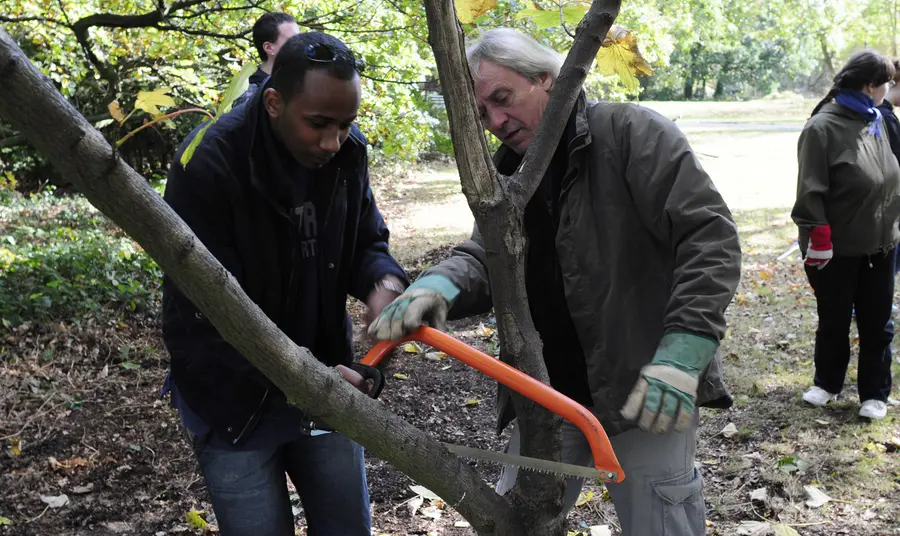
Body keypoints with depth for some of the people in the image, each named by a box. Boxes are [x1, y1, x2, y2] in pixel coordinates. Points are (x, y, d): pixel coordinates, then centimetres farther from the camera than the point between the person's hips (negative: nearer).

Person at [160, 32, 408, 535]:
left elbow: (367, 239, 6)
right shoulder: (208, 167, -24)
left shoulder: (347, 151, -7)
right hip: (235, 400, -5)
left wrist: (383, 283, -19)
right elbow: (202, 316, -25)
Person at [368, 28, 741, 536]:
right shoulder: (510, 173, 9)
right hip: (549, 393, 6)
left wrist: (682, 355, -27)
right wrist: (440, 285, -22)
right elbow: (483, 257, 3)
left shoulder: (631, 133, -11)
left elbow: (710, 236, -17)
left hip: (647, 391, -6)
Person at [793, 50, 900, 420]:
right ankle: (827, 383, 31)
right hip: (836, 249, -6)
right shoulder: (823, 127, -16)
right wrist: (818, 238, -19)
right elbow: (811, 191, -18)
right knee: (834, 321, 11)